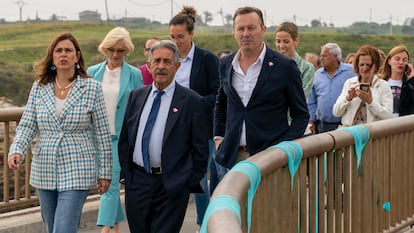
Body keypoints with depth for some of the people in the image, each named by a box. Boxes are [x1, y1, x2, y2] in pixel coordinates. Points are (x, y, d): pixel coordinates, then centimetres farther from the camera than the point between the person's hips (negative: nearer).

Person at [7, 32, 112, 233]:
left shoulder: (92, 88, -4)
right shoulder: (39, 87, 4)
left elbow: (102, 133, -1)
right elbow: (27, 125, 3)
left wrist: (104, 171, 0)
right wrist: (17, 151, -16)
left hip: (77, 173, -4)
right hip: (44, 171, 4)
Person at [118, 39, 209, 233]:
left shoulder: (192, 101, -4)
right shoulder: (136, 97, 11)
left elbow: (200, 148, -3)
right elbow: (124, 139, 16)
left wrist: (191, 182, -6)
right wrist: (126, 172, 8)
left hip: (172, 186, -5)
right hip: (137, 182, 5)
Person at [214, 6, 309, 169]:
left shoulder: (285, 66, -3)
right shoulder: (225, 64, 10)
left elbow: (301, 114, 2)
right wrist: (218, 137, 13)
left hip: (270, 155, -3)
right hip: (233, 155, 4)